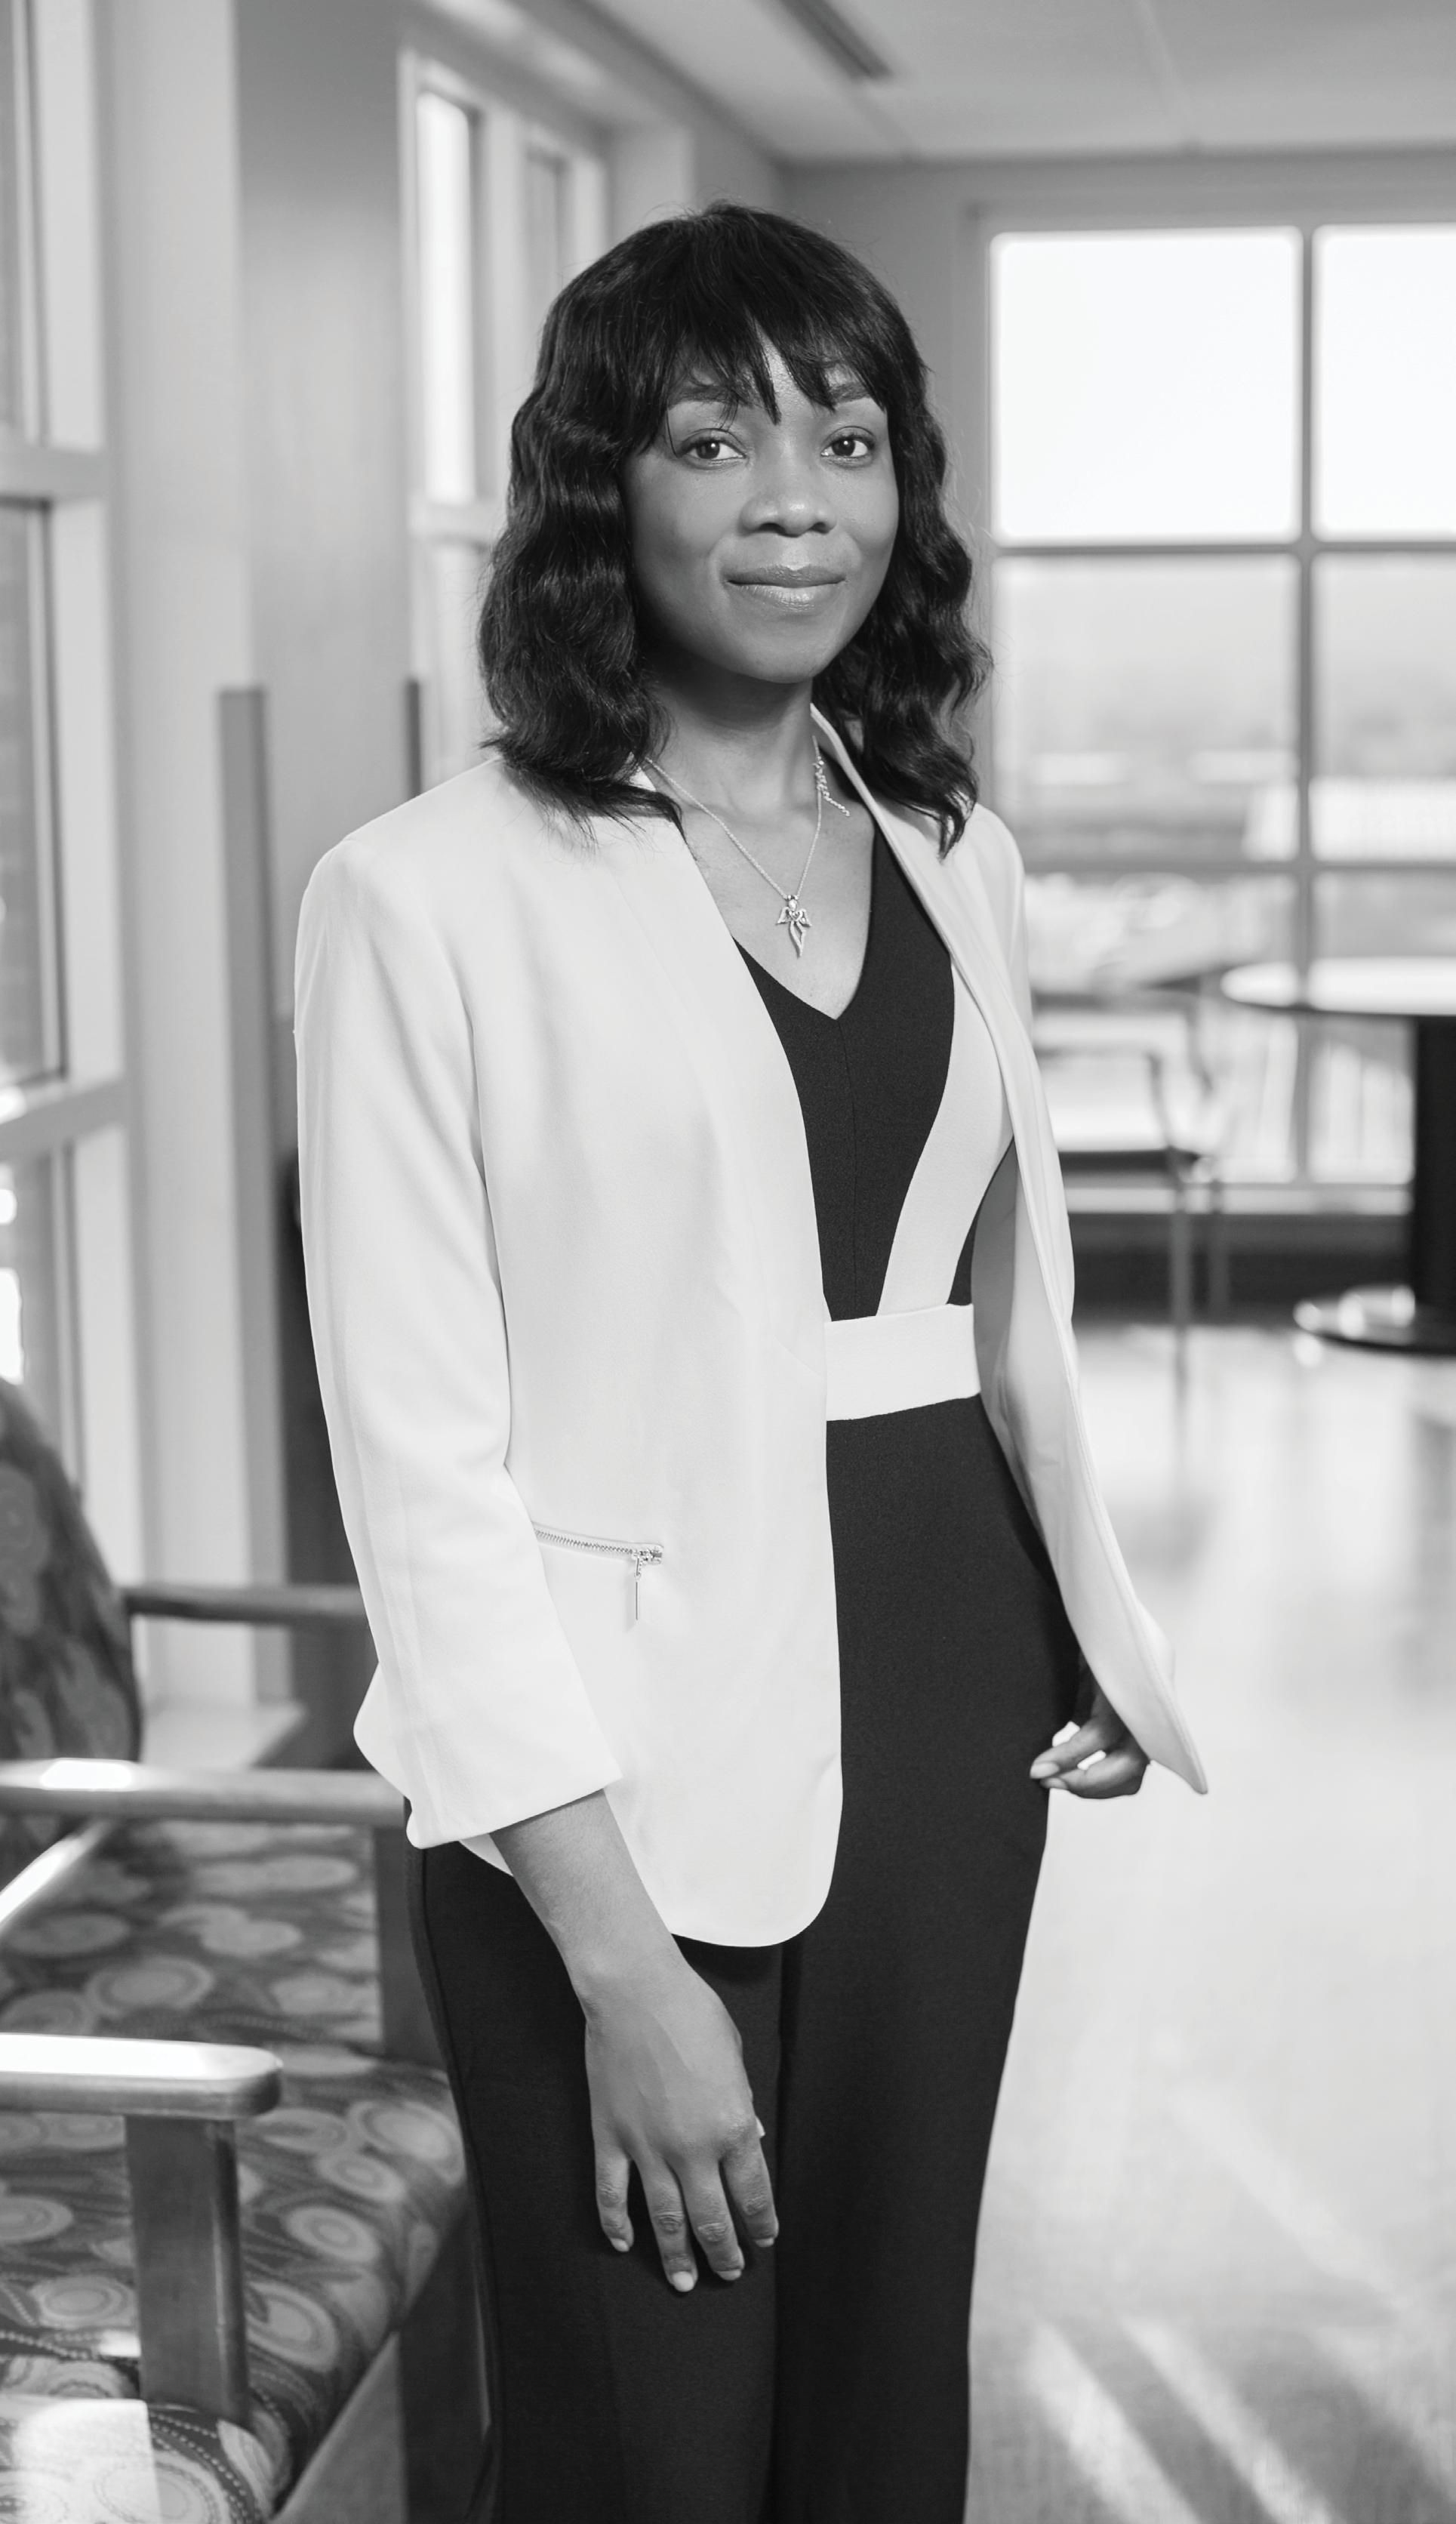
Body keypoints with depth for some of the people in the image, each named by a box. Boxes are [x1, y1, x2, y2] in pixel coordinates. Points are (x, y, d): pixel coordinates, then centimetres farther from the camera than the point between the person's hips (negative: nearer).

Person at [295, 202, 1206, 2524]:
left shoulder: (956, 861, 7)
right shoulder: (432, 896, -11)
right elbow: (426, 1460, -13)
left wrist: (1089, 1635, 14)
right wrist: (621, 1959, -16)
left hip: (946, 1714, 5)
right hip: (626, 1776, -5)